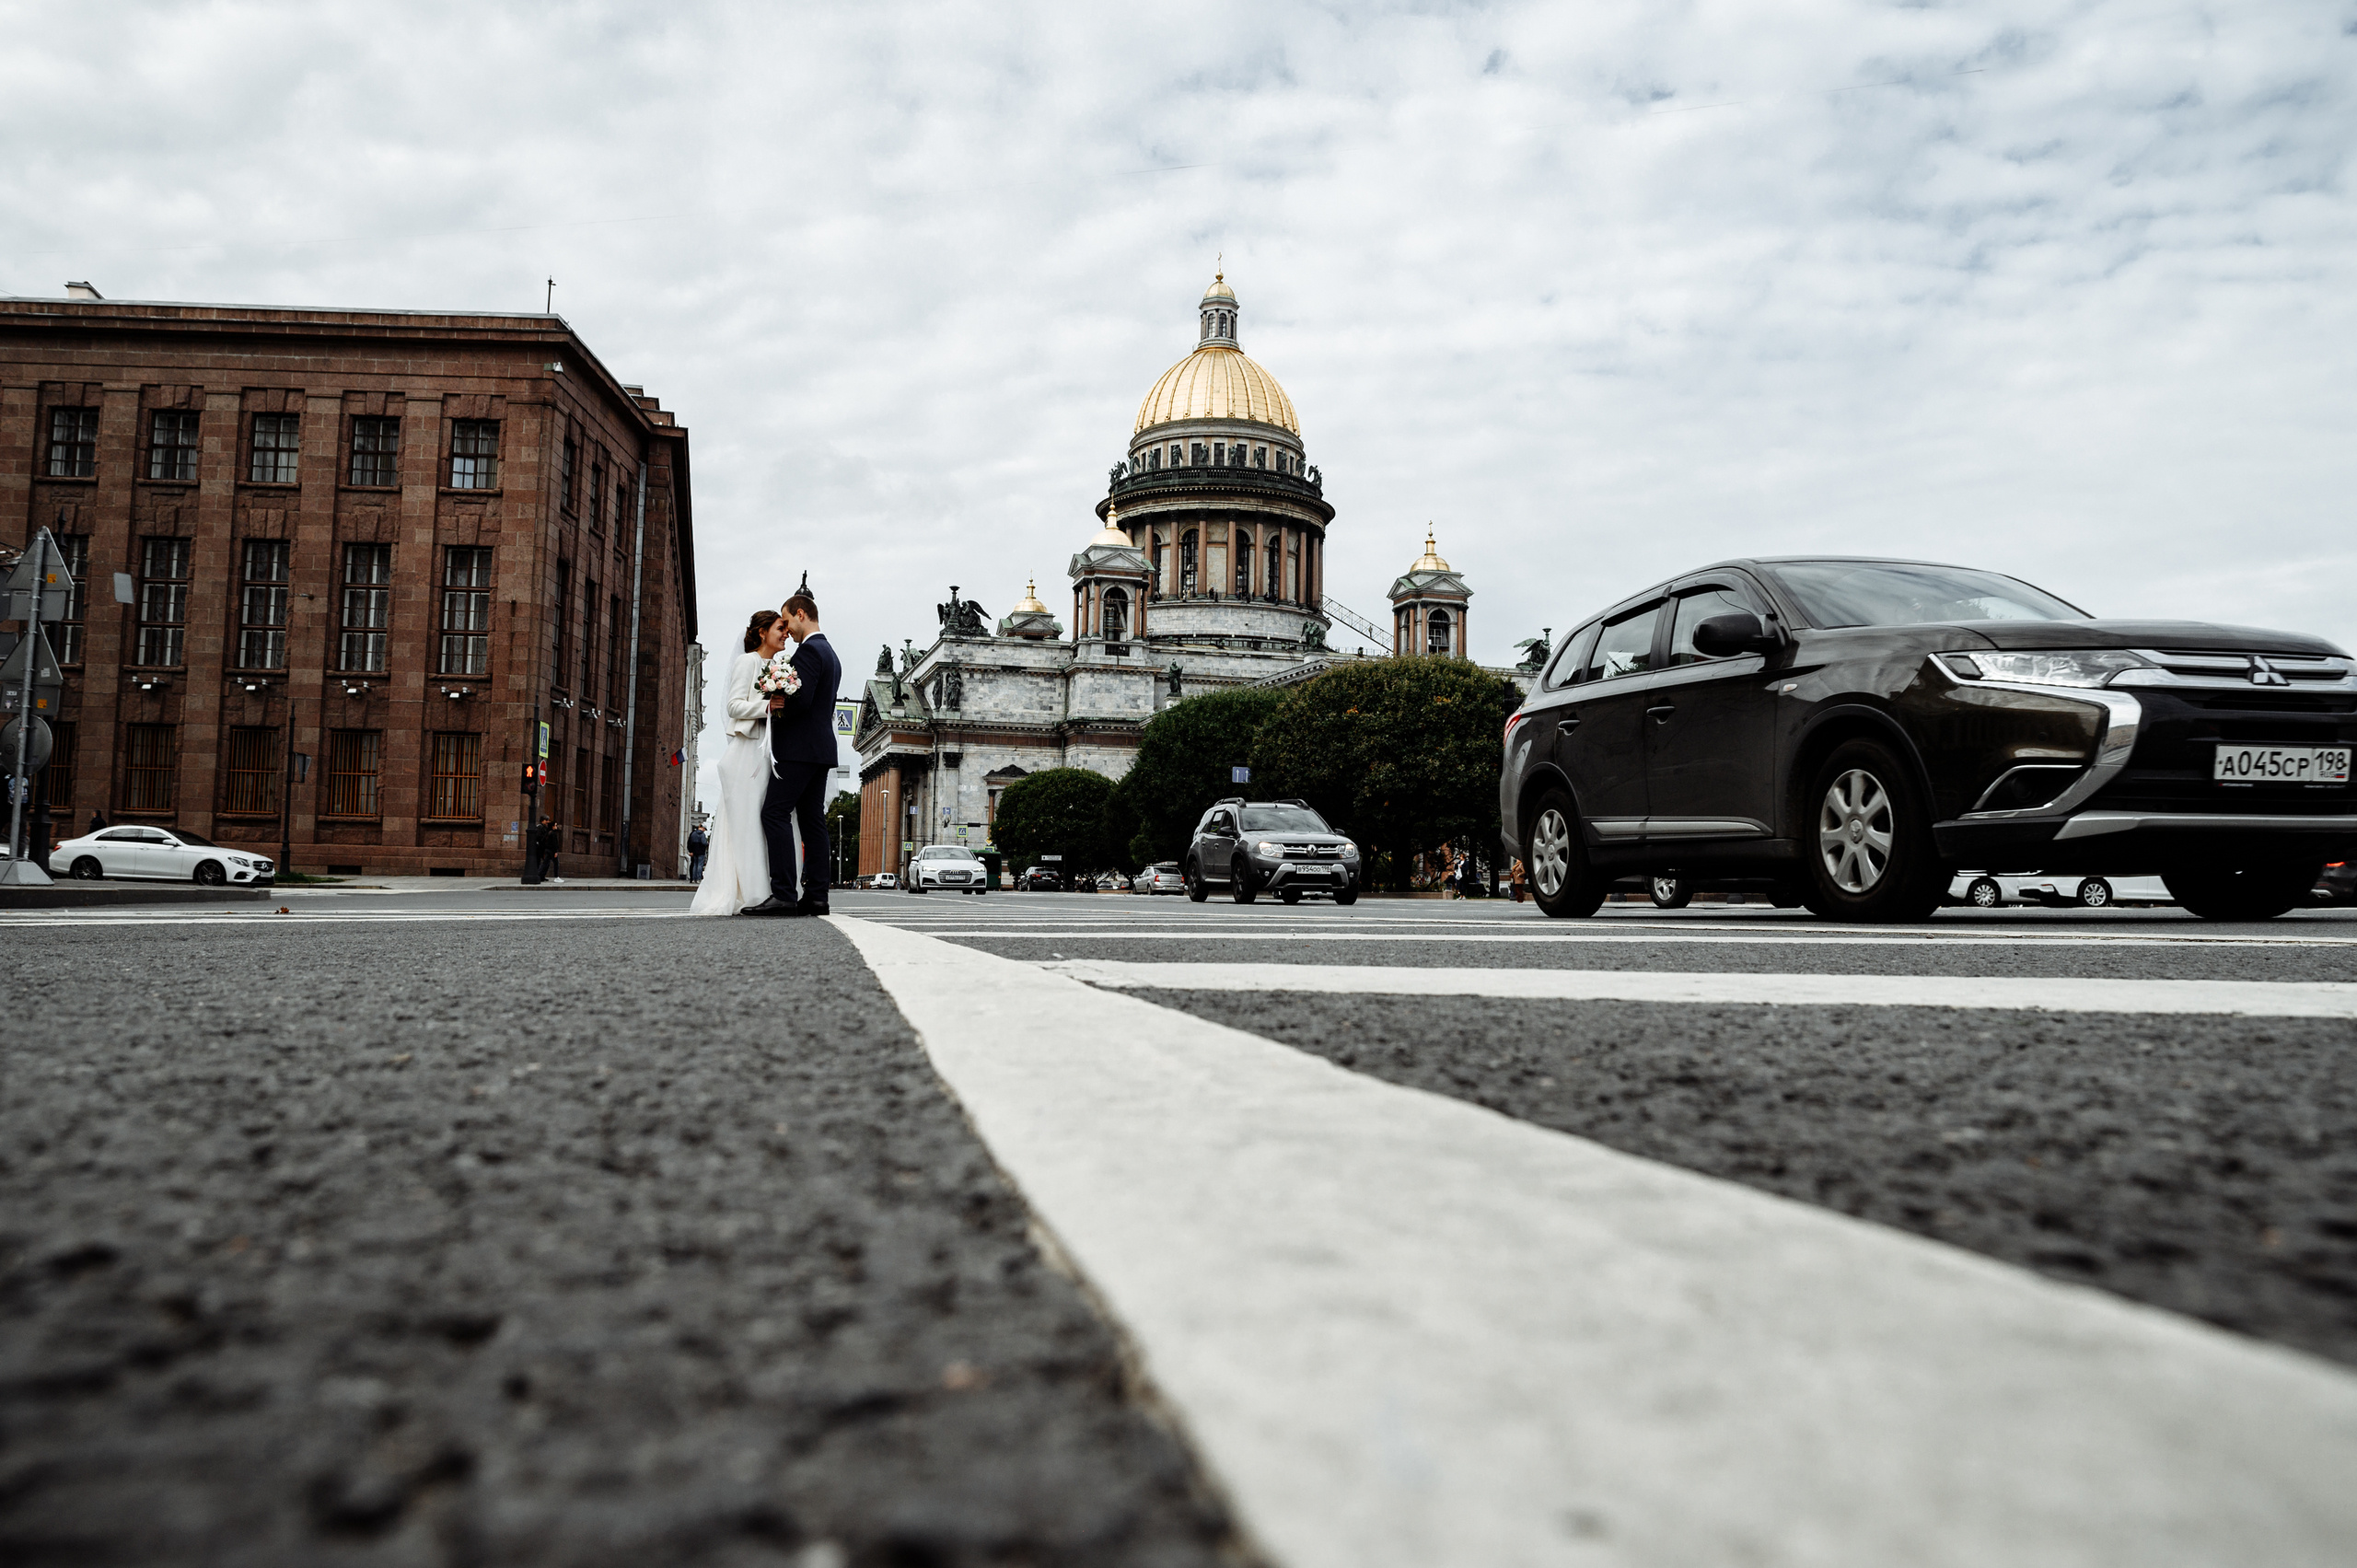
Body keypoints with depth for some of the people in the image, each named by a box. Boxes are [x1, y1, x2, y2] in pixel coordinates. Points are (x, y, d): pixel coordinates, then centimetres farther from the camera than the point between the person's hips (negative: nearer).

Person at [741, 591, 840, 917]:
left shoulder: (808, 650, -10)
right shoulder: (831, 655, 22)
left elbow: (801, 700, -21)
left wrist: (773, 708, -5)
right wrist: (781, 705, 11)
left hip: (799, 749, -10)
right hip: (822, 748, 10)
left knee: (775, 814, -12)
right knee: (812, 820, 6)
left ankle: (783, 893, -19)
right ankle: (815, 896, 3)